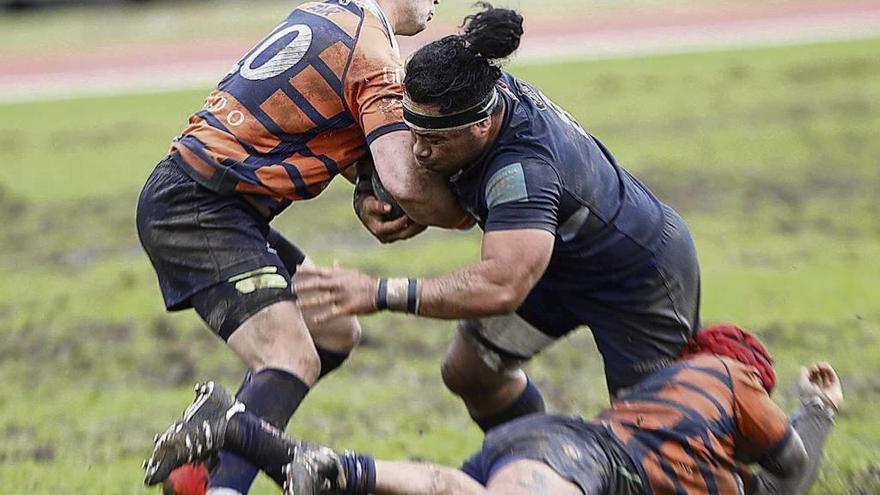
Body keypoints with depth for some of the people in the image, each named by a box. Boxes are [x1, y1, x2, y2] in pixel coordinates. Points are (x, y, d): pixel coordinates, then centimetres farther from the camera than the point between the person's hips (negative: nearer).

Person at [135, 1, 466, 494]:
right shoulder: (377, 59, -13)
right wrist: (473, 213, -3)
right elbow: (407, 184, -23)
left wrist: (367, 194, 3)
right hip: (196, 209, -10)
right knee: (293, 359, -23)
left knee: (336, 333, 14)